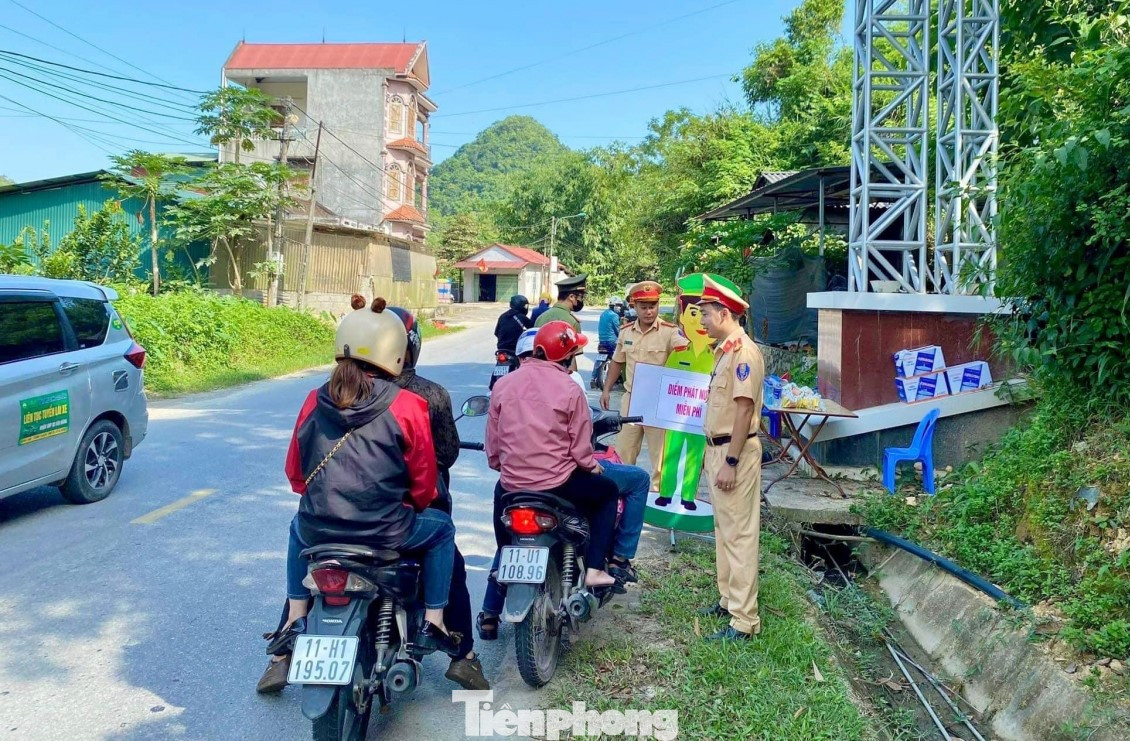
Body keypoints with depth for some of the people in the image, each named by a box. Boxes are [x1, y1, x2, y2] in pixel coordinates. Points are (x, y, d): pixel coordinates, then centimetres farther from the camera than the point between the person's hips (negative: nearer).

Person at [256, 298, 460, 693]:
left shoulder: (315, 400, 4)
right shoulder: (407, 406, -8)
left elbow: (295, 471, 13)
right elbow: (423, 483, -2)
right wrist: (413, 505, 21)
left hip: (318, 528, 4)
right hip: (386, 532, -3)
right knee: (441, 529, 25)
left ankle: (295, 622, 34)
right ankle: (432, 624, 19)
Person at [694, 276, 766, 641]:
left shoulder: (744, 352, -18)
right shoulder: (724, 350, 13)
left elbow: (744, 408, -22)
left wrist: (730, 461, -23)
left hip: (735, 452, -10)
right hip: (718, 448, 10)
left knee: (739, 533, -5)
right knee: (723, 529, 18)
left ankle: (744, 619, 1)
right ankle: (728, 598, 30)